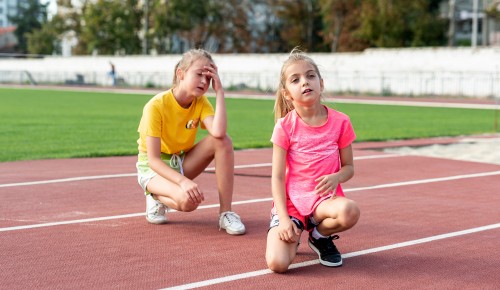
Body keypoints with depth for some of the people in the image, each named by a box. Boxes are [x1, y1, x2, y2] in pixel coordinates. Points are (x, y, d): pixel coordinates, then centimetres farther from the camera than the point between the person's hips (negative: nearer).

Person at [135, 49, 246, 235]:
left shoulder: (201, 102, -9)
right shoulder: (156, 106, -23)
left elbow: (219, 133, -31)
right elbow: (153, 159, -25)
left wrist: (219, 91, -26)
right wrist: (183, 181, -39)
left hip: (182, 162, 5)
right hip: (153, 168, -5)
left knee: (223, 141, -22)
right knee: (188, 200, -37)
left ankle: (226, 213, -18)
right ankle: (157, 198, 0)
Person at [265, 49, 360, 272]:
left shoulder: (340, 122, -2)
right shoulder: (285, 126, -7)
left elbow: (349, 167, 7)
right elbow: (277, 176, -5)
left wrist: (337, 177, -17)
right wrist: (283, 218, -15)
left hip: (324, 199, 2)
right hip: (291, 202, -1)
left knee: (349, 211, -36)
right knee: (277, 263, -25)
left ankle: (320, 236, 1)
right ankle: (293, 236, 14)